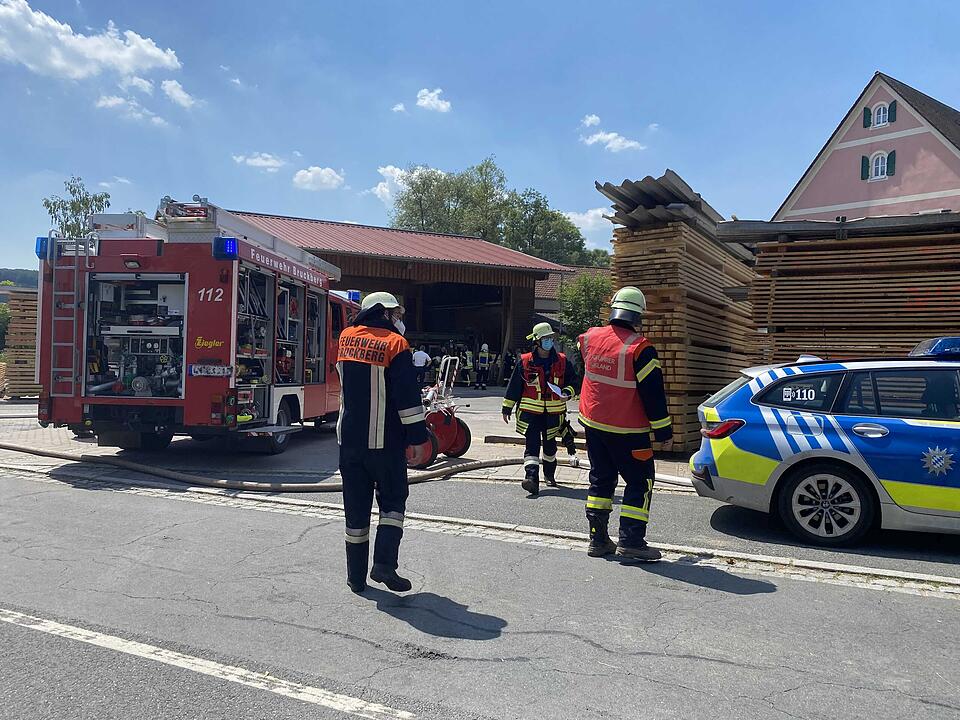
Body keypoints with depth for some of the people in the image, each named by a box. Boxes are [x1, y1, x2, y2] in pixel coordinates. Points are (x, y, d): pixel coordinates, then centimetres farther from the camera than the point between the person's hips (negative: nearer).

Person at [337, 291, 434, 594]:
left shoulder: (346, 338, 7)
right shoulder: (395, 343, -10)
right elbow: (407, 395, -15)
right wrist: (418, 437, -11)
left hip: (349, 438, 5)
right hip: (385, 442, -5)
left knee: (356, 506, 11)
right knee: (392, 500, 12)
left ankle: (356, 576, 18)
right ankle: (384, 563, -2)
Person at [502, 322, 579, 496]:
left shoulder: (562, 362, 2)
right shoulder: (525, 362, -2)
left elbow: (574, 381, 10)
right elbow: (514, 386, 4)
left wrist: (567, 393, -12)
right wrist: (507, 408, 6)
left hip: (553, 413, 2)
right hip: (530, 411, -2)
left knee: (550, 445, 16)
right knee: (532, 445, -13)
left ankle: (549, 474, 38)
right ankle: (531, 477, -19)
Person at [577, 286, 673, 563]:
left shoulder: (591, 338, -1)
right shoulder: (640, 349, -18)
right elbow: (654, 396, -15)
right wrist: (664, 433, -7)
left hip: (592, 424, 6)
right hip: (627, 431, -6)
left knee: (601, 479, 16)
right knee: (640, 483, 6)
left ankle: (598, 540, 19)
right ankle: (630, 543, 3)